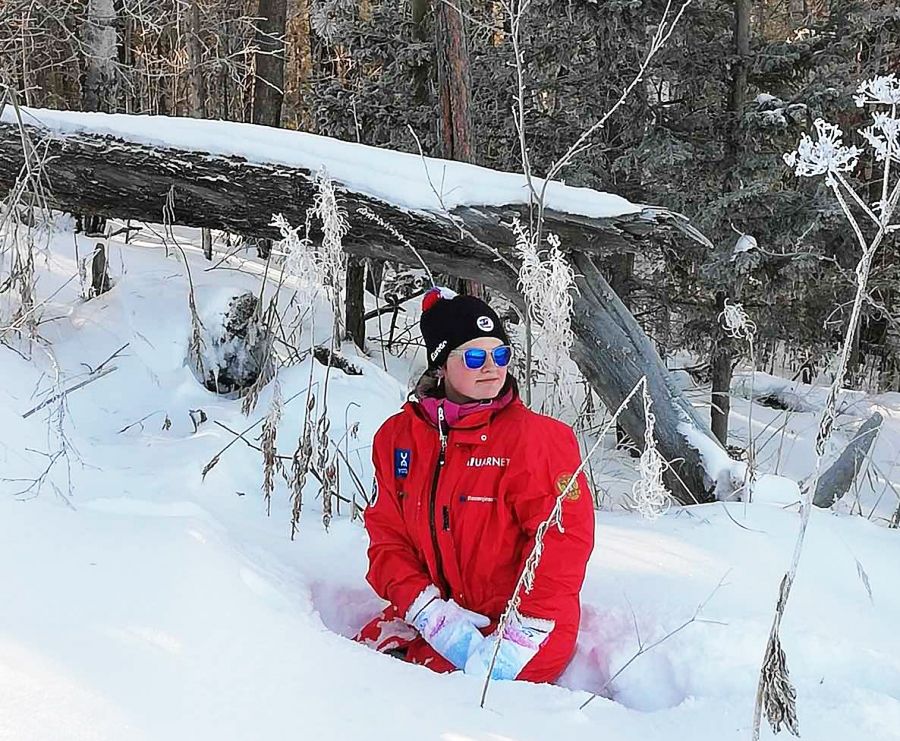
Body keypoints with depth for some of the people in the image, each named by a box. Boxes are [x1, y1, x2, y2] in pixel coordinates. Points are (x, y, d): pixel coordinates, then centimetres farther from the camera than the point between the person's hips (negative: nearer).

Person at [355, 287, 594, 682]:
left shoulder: (535, 436, -9)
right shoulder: (398, 436, 4)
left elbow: (563, 535, -15)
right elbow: (388, 536, 2)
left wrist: (520, 638, -24)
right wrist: (431, 612, -15)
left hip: (526, 623, -5)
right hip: (437, 610, 5)